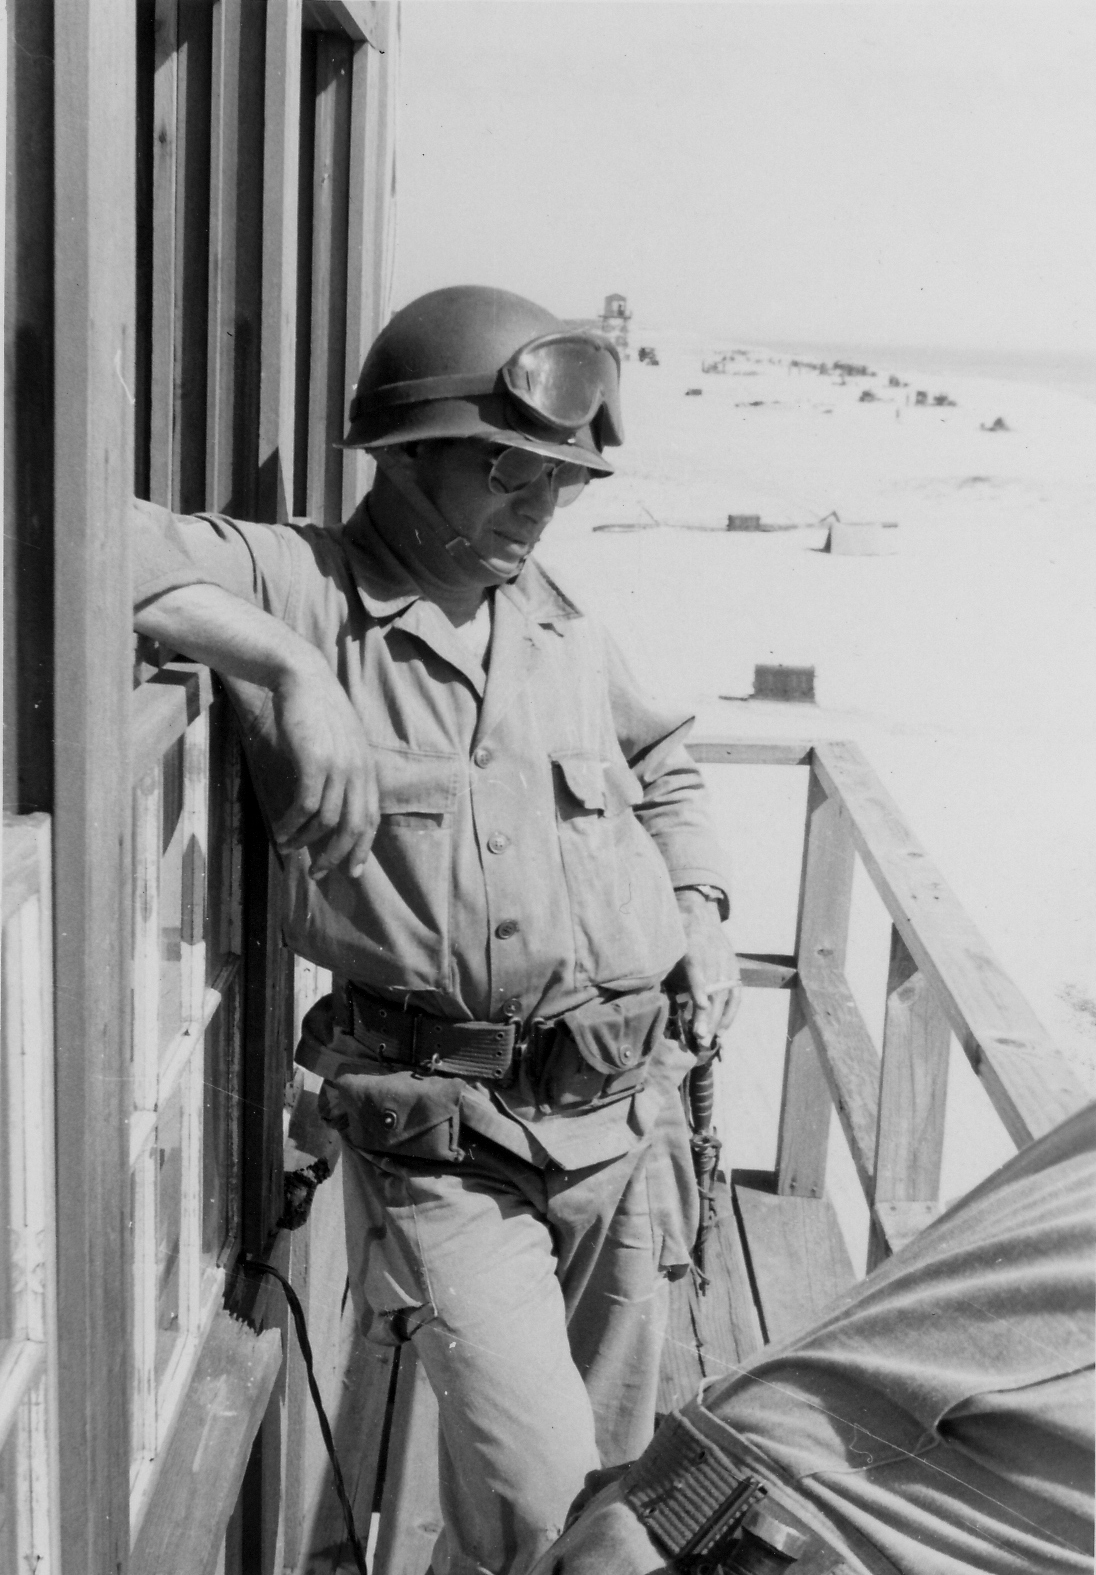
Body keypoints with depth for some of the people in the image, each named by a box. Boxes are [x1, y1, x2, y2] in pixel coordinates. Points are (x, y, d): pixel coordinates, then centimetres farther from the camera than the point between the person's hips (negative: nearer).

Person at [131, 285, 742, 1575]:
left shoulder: (562, 624, 12)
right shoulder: (298, 587, -7)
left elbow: (661, 768, 28)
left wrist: (698, 907, 13)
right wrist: (288, 664, -29)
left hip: (626, 1116, 6)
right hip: (443, 1142, -5)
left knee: (611, 1466, 18)